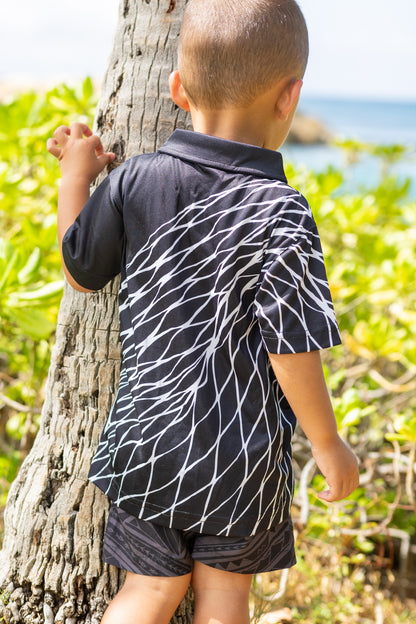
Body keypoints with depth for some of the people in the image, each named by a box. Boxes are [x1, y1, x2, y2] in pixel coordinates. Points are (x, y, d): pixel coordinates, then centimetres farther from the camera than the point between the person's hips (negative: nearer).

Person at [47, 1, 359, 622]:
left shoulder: (132, 181, -9)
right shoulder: (280, 215, -19)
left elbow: (79, 271, 7)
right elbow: (293, 353, -17)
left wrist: (75, 175, 20)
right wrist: (329, 445, -2)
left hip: (147, 439, 3)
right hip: (243, 452, -2)